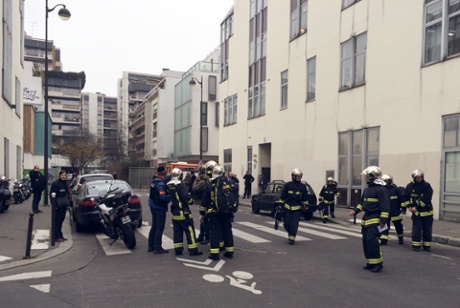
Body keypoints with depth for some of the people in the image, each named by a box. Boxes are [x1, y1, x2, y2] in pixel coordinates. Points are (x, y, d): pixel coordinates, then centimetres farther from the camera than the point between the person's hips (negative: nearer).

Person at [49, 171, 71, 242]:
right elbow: (52, 195, -14)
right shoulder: (55, 183, -11)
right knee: (57, 221, -3)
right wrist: (54, 204, -19)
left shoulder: (65, 184, 14)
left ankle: (60, 235, 21)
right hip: (58, 206, -8)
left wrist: (68, 203, 14)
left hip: (64, 205, 8)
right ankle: (57, 236, 1)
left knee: (61, 220, 13)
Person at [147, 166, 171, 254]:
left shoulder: (155, 180, 4)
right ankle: (157, 248, 4)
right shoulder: (161, 184, -23)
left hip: (154, 206, 9)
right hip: (160, 208, -9)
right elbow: (163, 197, -30)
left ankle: (151, 246, 25)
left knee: (154, 226, 17)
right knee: (160, 228, -1)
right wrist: (171, 196, -15)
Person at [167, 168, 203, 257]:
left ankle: (177, 249, 17)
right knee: (190, 230, 0)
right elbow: (185, 196, -25)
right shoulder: (181, 184, -18)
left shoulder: (169, 185, 5)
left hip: (174, 212, 7)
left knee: (177, 231, 13)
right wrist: (191, 201, -9)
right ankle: (193, 250, 2)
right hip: (184, 212, -7)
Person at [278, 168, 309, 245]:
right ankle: (290, 233, 31)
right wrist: (280, 205, 0)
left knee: (294, 224, -7)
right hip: (287, 208, 0)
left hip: (297, 209, 0)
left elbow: (305, 198, 16)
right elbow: (282, 196, 2)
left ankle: (292, 238, 6)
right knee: (287, 223, 3)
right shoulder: (288, 185, 0)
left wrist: (305, 206, 12)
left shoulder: (302, 186, 6)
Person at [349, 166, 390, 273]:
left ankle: (377, 263, -3)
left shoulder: (381, 189, -15)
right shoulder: (367, 189, 14)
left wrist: (383, 220, -21)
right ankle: (370, 262, 20)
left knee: (372, 241, -14)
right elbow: (363, 203, 23)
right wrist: (355, 210, 9)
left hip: (375, 220, -9)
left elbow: (385, 206, -18)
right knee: (366, 241, 10)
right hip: (366, 219, 9)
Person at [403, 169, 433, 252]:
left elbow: (426, 199, -18)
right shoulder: (410, 186, 0)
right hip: (416, 212, 1)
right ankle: (416, 245, 6)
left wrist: (416, 207, -18)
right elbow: (406, 197, 13)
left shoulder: (427, 186, -11)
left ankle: (427, 245, 18)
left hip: (427, 211, -1)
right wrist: (409, 206, 0)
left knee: (427, 230, 6)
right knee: (416, 229, -2)